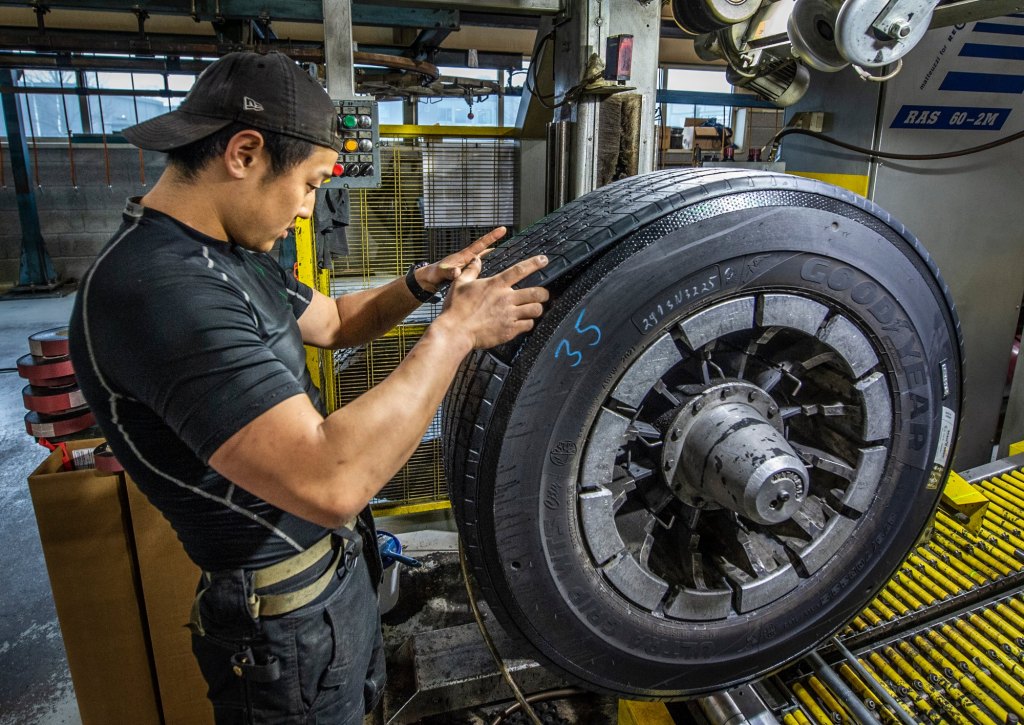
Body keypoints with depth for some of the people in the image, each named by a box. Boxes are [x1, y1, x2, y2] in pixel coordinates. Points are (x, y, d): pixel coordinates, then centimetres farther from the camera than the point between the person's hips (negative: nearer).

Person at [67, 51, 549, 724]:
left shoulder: (234, 256, 2)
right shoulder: (156, 286, -32)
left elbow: (334, 321, 16)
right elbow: (329, 482, -39)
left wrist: (421, 283, -2)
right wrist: (456, 329, -30)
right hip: (290, 620, -9)